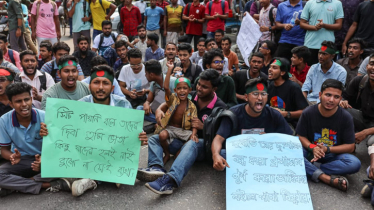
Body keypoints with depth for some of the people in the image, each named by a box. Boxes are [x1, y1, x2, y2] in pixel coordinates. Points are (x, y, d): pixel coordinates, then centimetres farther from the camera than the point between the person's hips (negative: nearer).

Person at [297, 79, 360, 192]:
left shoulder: (346, 117, -7)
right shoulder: (308, 113, -7)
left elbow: (350, 147, -5)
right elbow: (301, 136, -1)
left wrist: (327, 149, -18)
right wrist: (312, 147, -22)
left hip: (333, 155, 0)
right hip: (311, 153, 0)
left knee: (355, 163, -30)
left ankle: (311, 169, -23)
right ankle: (327, 178, -33)